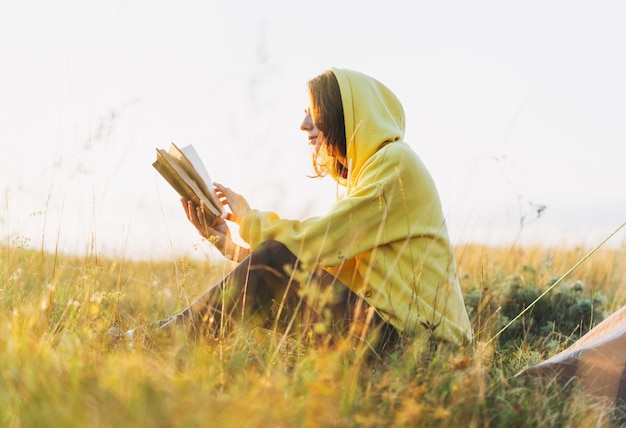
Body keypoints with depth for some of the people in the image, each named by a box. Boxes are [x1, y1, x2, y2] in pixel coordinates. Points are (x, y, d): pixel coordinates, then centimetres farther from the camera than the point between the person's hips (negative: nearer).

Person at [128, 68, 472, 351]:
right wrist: (227, 243, 3)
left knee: (274, 260, -16)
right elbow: (312, 263, 9)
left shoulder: (394, 162, -8)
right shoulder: (363, 173, 21)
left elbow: (318, 242, -15)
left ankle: (162, 340, -6)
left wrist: (249, 219, 0)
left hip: (411, 335, -9)